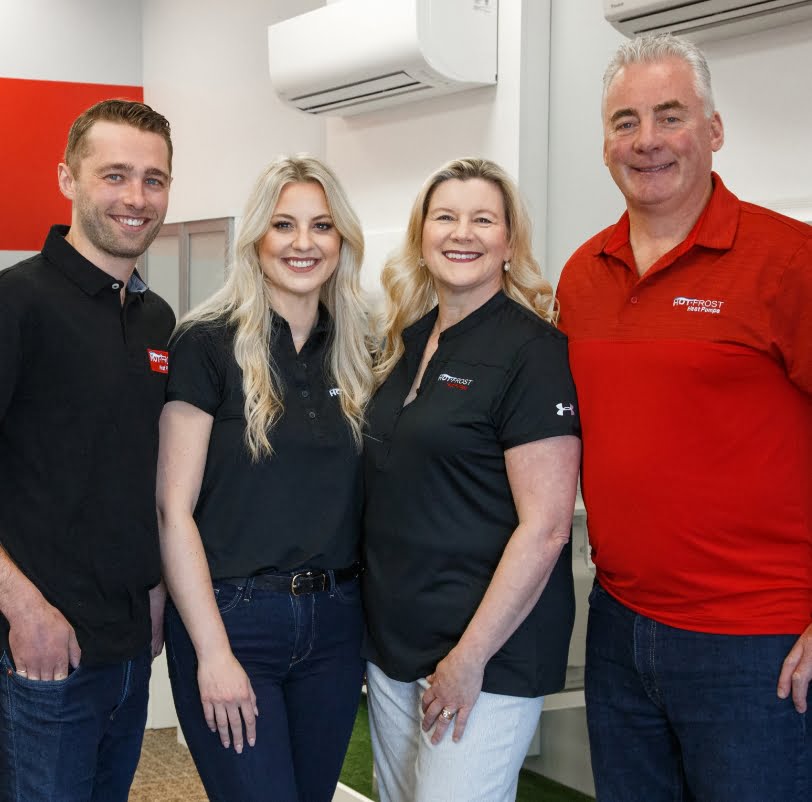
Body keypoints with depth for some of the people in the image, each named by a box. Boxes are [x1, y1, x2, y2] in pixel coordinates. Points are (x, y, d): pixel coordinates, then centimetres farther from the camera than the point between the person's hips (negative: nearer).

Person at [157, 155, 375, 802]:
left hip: (336, 623, 5)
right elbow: (174, 509, -10)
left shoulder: (357, 354, 8)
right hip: (232, 617, -5)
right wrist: (213, 652, -14)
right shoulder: (208, 344, -8)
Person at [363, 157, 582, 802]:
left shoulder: (532, 349, -13)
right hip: (392, 642, 7)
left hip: (489, 653, -7)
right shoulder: (407, 342, 10)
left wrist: (471, 657, -17)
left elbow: (545, 526, -17)